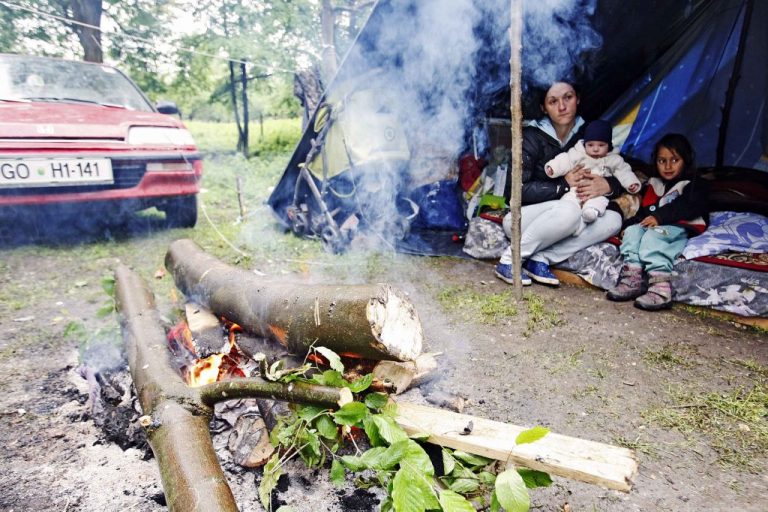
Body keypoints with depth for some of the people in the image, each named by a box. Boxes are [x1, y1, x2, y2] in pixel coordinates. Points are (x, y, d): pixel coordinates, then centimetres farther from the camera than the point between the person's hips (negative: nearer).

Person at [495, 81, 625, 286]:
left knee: (613, 219, -16)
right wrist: (563, 185, -22)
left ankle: (540, 259, -21)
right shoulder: (532, 137, -13)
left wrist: (607, 185, -19)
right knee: (569, 211, -34)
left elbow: (619, 180, 5)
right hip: (521, 217, -6)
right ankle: (509, 260, -21)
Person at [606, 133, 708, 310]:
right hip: (653, 226, 6)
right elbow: (644, 211, 21)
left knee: (653, 235, -34)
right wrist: (631, 223, -1)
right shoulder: (653, 185, 28)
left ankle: (660, 286, -50)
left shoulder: (695, 185, 12)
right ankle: (632, 278, -39)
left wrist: (660, 216, -22)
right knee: (633, 230, -23)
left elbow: (690, 207, -9)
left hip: (679, 228, -5)